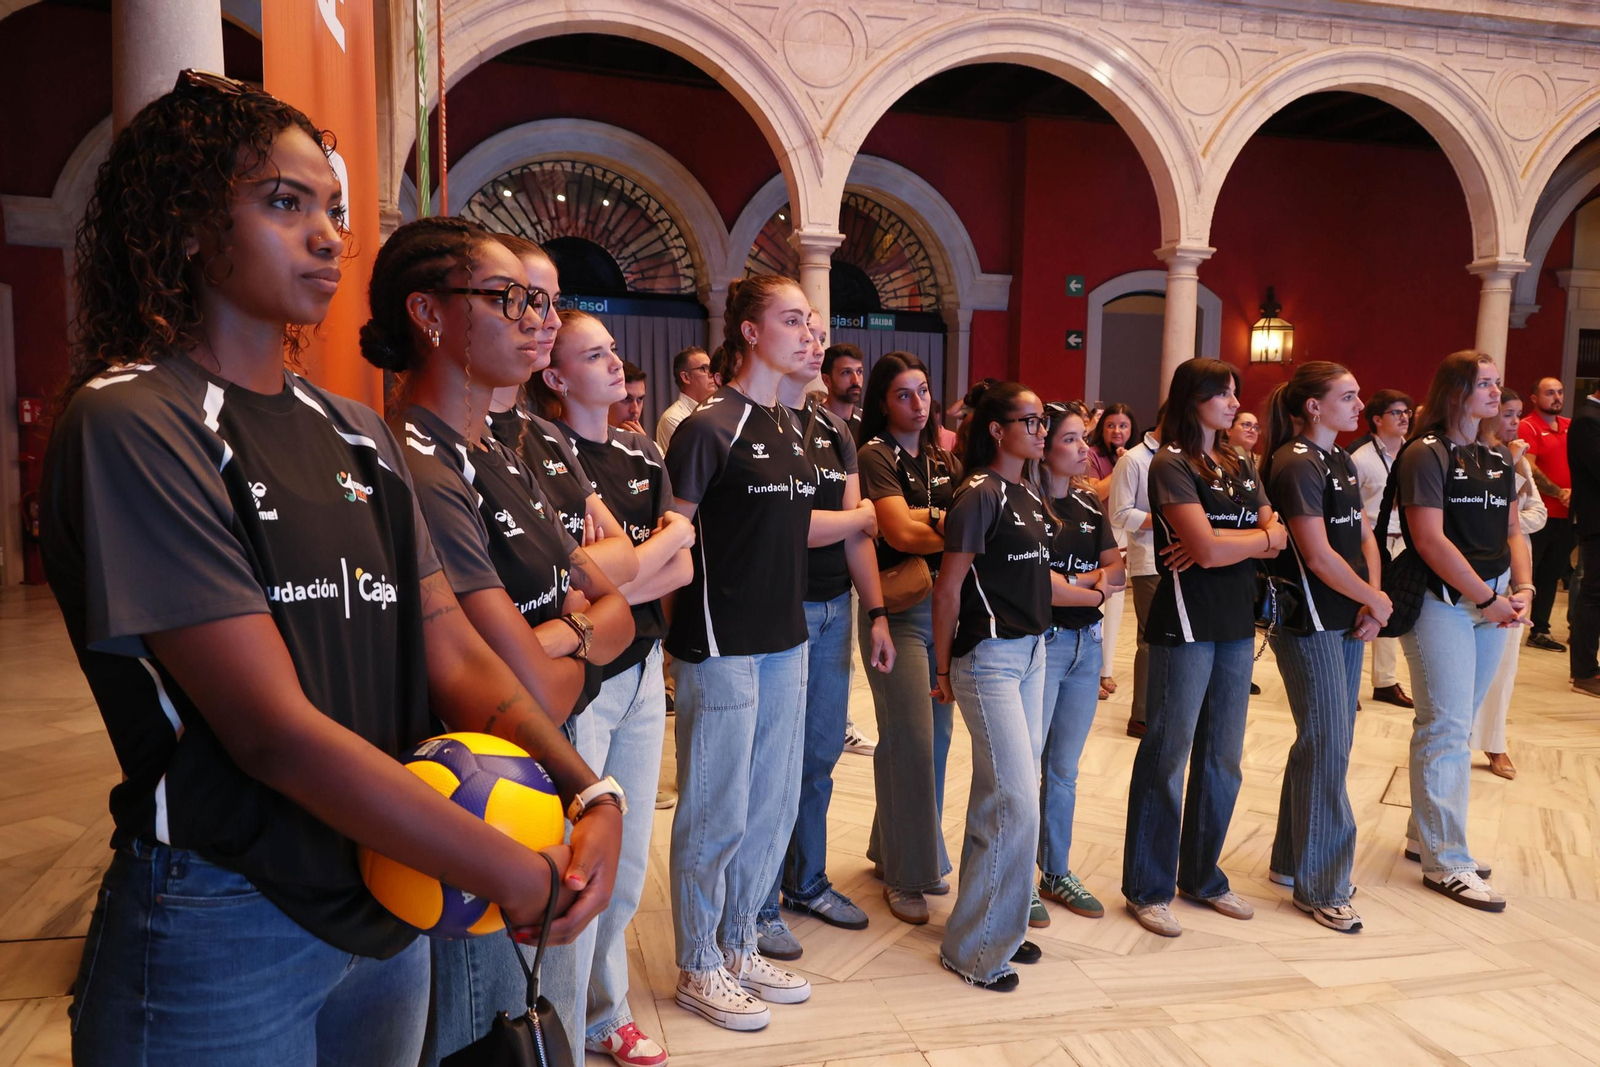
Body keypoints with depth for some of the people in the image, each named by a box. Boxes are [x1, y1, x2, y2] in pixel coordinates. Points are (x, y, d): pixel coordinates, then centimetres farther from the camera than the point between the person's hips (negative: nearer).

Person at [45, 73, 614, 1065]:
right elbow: (273, 730, -22)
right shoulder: (129, 425, -15)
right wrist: (517, 877, -19)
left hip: (390, 910, 6)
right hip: (220, 933, -6)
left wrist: (588, 793, -15)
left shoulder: (356, 434, 7)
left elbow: (456, 656, 1)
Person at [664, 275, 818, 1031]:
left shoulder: (790, 428, 11)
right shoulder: (709, 427, -13)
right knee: (717, 813, 5)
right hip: (722, 645, -8)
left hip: (784, 640, 8)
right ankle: (698, 968, 25)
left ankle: (739, 947, 35)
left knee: (773, 805, 17)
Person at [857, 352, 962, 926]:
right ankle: (905, 873, 10)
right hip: (900, 612, -6)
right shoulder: (875, 457, -6)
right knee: (910, 740, -5)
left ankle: (893, 848, 26)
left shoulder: (944, 459, 15)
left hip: (946, 607, 7)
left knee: (937, 735, 9)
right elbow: (899, 532, -17)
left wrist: (926, 522, -13)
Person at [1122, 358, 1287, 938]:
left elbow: (1276, 537, 4)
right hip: (1186, 623, -7)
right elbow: (1207, 548, -19)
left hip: (1237, 625, 7)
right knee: (1167, 756, 1)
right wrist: (1257, 538, -3)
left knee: (1223, 759, 14)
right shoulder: (1171, 464, -9)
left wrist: (1223, 543, -12)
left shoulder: (1241, 466, 14)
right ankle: (1147, 889, 13)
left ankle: (1203, 875, 29)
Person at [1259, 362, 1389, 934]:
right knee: (1327, 746, -4)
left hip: (1348, 620, 9)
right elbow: (1318, 554, -19)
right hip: (1309, 623, -9)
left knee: (1326, 742, 14)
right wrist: (1377, 601, -8)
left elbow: (1364, 536, 14)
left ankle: (1291, 860, 27)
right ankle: (1320, 887, 8)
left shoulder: (1342, 462, 14)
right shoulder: (1297, 465, -14)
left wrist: (1372, 599, -2)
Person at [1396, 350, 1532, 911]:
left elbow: (1512, 531, 15)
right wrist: (1487, 598, -13)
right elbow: (1430, 539, -15)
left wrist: (1523, 589, -1)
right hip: (1443, 601, -7)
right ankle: (1445, 861, 2)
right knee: (1446, 728, -5)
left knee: (1456, 724, 13)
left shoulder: (1497, 459, 14)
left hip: (1493, 600, 7)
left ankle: (1426, 835, 25)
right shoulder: (1426, 454, -9)